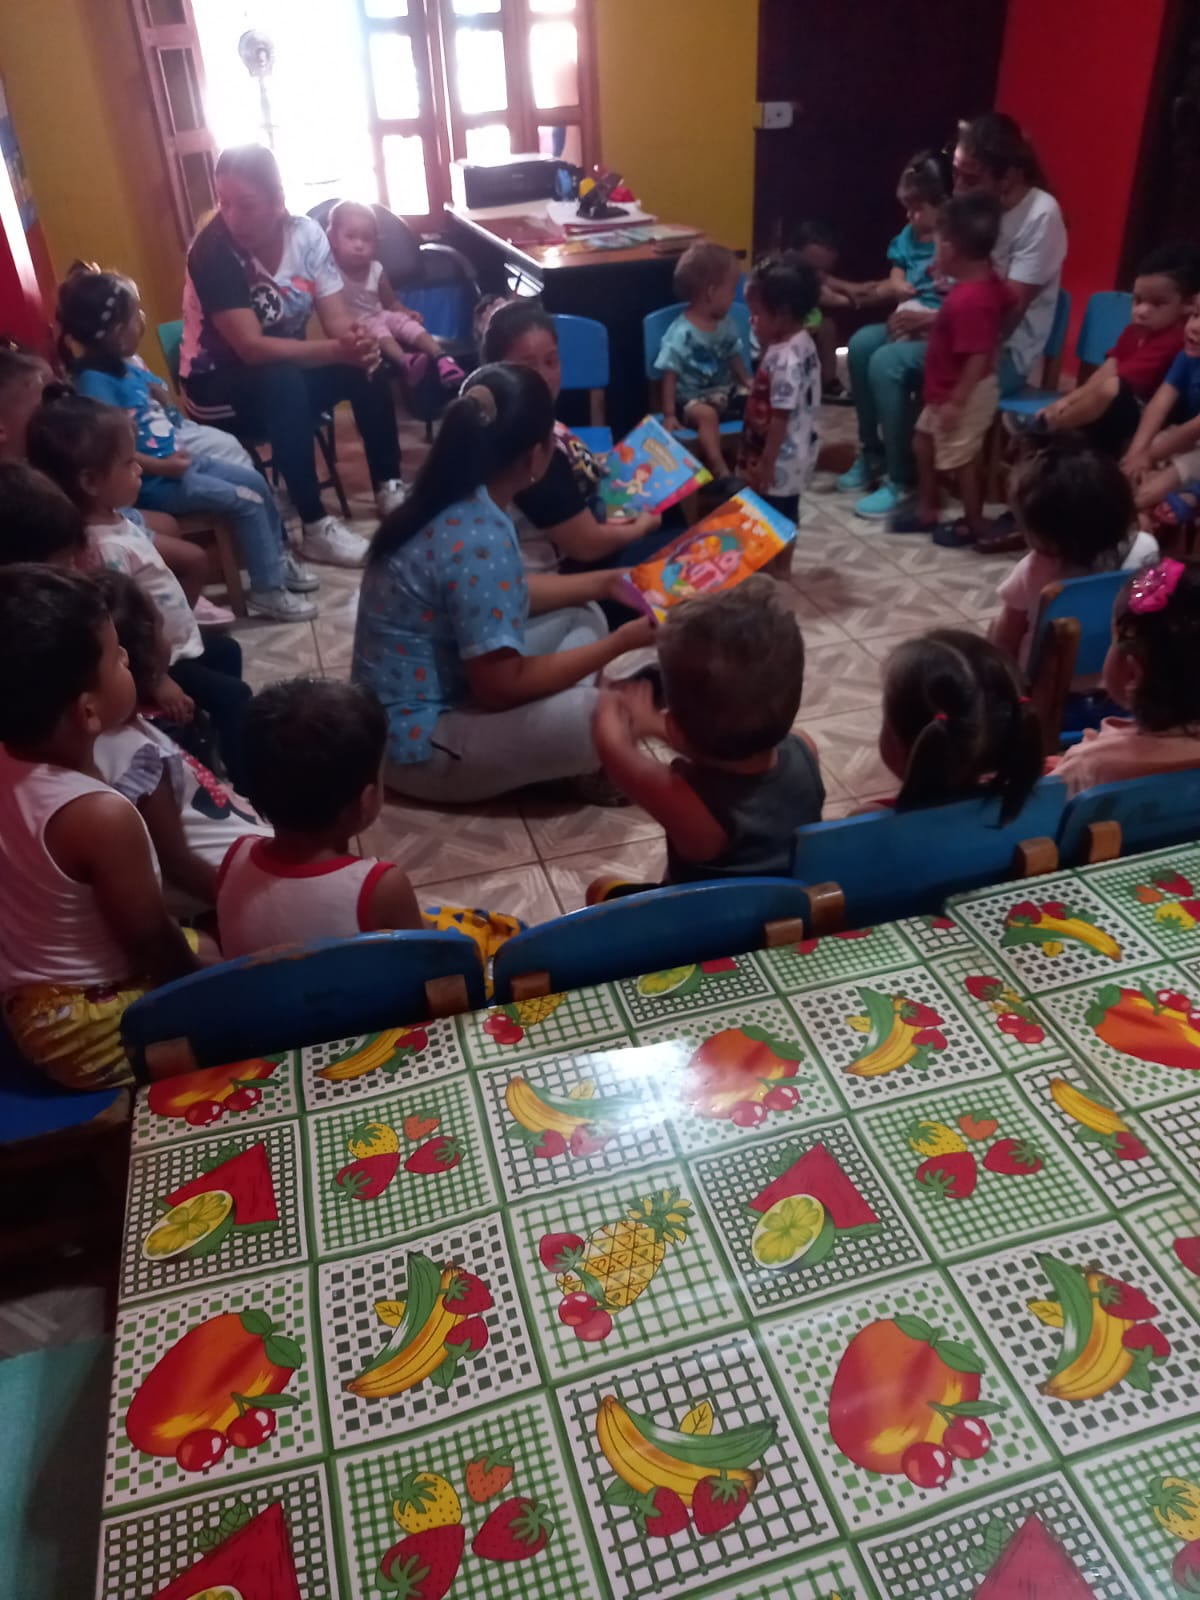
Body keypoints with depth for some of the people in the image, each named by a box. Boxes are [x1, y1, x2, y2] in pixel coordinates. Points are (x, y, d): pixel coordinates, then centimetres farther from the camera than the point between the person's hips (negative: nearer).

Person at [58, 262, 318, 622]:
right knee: (246, 502, -14)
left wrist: (159, 395, -2)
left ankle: (279, 558, 24)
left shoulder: (126, 363, 7)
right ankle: (267, 592, -4)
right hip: (151, 480, -9)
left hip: (175, 455, 9)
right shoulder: (94, 381, -19)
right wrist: (163, 466, -22)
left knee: (254, 480, 9)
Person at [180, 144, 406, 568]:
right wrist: (337, 350, -41)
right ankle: (315, 528, -31)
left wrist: (359, 341, -37)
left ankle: (388, 487, -8)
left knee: (368, 363, -20)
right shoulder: (212, 251, -23)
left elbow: (338, 321, -12)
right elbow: (251, 347, -31)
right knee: (284, 383, -37)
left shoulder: (307, 233, -9)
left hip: (288, 364, 5)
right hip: (218, 383, -5)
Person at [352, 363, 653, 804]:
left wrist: (604, 582, 13)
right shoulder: (479, 540, -29)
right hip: (418, 741, -10)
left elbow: (506, 595, 15)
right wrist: (621, 642, -17)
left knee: (581, 616, 12)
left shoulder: (455, 503, -1)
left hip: (434, 692, 10)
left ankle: (555, 730, 2)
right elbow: (504, 686, -26)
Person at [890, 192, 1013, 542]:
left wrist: (956, 402, -25)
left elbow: (978, 358, -31)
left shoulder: (968, 299, -31)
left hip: (965, 395, -11)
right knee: (923, 441, 21)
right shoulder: (988, 282, -1)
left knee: (960, 459, 5)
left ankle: (974, 524, 22)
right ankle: (926, 511, 33)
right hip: (949, 392, 11)